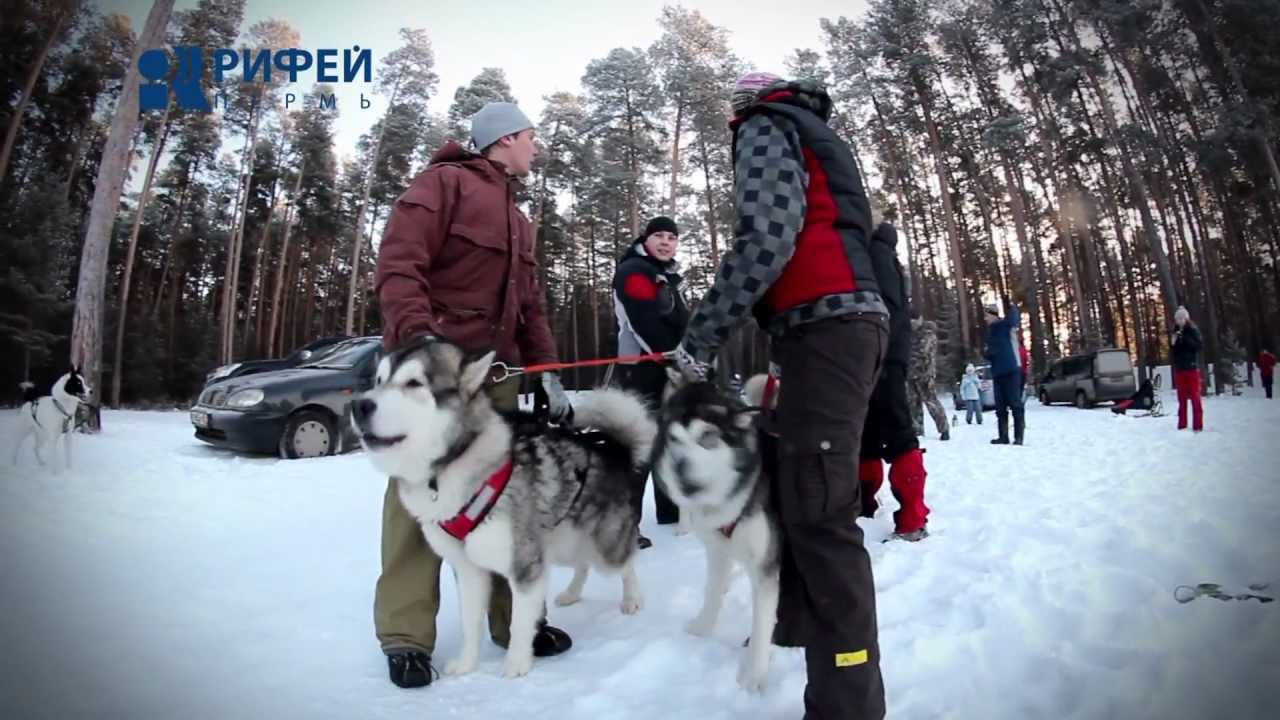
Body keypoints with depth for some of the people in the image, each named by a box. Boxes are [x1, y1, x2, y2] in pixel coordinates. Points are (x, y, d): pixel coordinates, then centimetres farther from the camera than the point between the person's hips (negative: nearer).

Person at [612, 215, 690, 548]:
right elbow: (646, 324, -21)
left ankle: (671, 509, 30)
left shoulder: (668, 276, 22)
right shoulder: (634, 271, -8)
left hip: (668, 367, 10)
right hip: (643, 367, -10)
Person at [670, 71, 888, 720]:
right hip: (849, 323, 10)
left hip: (824, 326, -10)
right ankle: (798, 620, 32)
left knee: (819, 510, -12)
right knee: (798, 486, 18)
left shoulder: (764, 130, 4)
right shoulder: (812, 142, 31)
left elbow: (765, 239, -15)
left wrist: (700, 337, -12)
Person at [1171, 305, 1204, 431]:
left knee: (1195, 397, -4)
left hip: (1192, 367, -4)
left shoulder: (1193, 330, -1)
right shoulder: (1175, 332, 10)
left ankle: (1197, 426, -3)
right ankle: (1182, 425, 11)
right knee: (1182, 398, 7)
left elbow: (1200, 345, -12)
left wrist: (1184, 339, -19)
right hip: (1179, 369, 4)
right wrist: (1173, 344, -8)